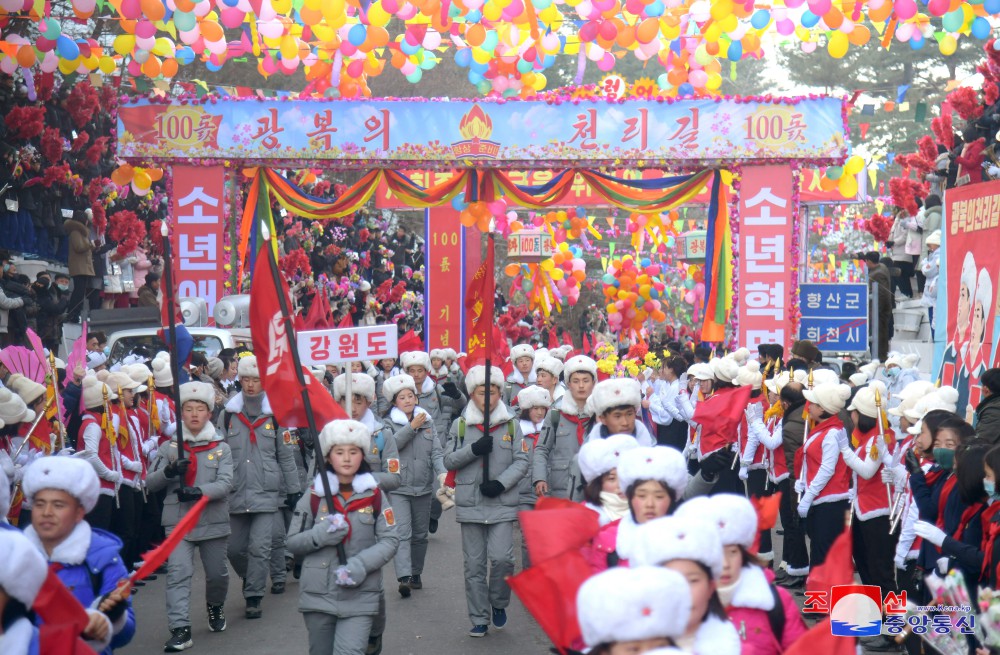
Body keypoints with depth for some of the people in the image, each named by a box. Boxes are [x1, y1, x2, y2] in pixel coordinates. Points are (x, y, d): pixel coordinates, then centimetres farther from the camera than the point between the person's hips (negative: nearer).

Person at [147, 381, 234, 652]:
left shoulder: (221, 448, 3)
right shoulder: (169, 448, 6)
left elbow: (225, 484, -8)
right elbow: (151, 484, 3)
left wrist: (199, 491, -25)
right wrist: (169, 471, -18)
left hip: (213, 521, 1)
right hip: (178, 521, 0)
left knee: (217, 573, 11)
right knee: (178, 573, -13)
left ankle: (215, 607, 41)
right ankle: (180, 630, -15)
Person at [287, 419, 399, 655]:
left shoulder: (375, 496, 1)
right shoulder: (314, 497, 2)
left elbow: (390, 540, -1)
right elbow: (292, 543, 4)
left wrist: (360, 565, -17)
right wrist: (320, 535, -16)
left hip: (360, 596, -2)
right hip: (318, 594, 2)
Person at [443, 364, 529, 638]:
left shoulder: (511, 424, 4)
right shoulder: (461, 424, 5)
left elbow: (521, 461, 2)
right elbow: (449, 460, 3)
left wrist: (501, 483, -13)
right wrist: (473, 449, -14)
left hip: (502, 504, -1)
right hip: (470, 504, 1)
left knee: (502, 558, -11)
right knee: (474, 564, 5)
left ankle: (498, 604, 17)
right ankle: (479, 619, 16)